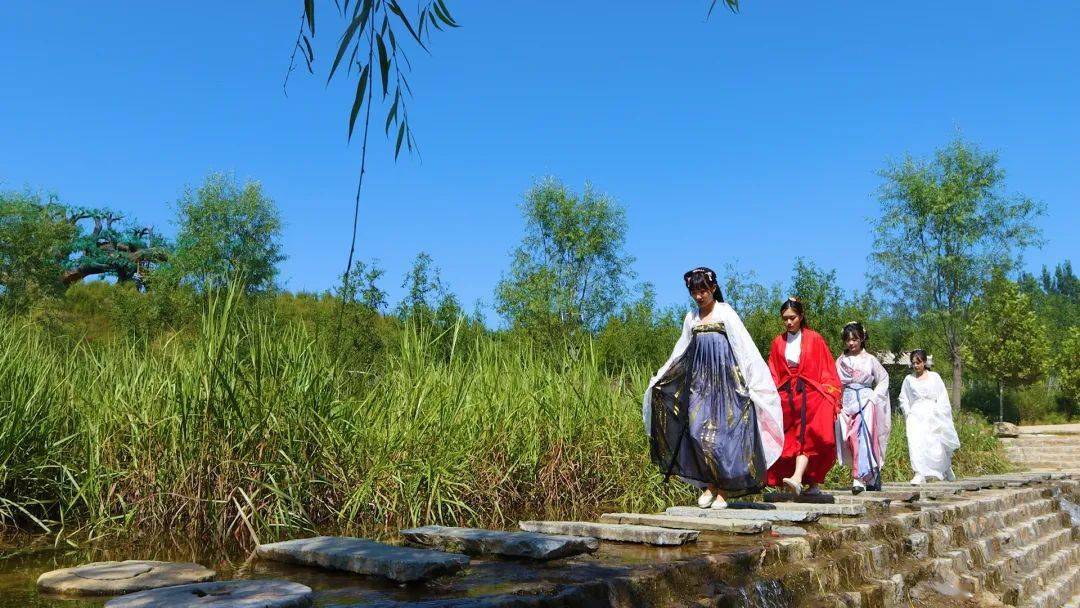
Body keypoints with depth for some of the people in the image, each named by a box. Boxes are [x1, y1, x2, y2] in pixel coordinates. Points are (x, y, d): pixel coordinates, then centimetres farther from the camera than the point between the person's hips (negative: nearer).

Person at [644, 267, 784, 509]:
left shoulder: (726, 313, 1)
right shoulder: (691, 318, 14)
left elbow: (744, 346, -4)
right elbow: (680, 352, 21)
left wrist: (754, 378, -12)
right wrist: (660, 378, 18)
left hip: (723, 377, -4)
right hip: (698, 379, 4)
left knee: (720, 429, -6)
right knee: (697, 430, -4)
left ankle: (721, 491, 1)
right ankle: (710, 485, 7)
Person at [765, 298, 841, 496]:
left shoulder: (815, 339, 3)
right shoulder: (778, 342, 12)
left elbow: (827, 371, 3)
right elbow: (773, 375, 12)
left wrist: (830, 398, -6)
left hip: (811, 395, -4)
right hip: (786, 397, 4)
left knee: (806, 437, -17)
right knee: (790, 440, 0)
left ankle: (797, 479, -32)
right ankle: (813, 484, 7)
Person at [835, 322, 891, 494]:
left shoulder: (870, 359, 6)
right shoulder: (841, 361, 11)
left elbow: (883, 379, 13)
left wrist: (874, 396, 2)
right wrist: (837, 402, 1)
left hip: (865, 402, -2)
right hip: (846, 403, 2)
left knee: (863, 437, -17)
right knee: (851, 439, -3)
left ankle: (860, 478, -21)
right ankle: (872, 475, 12)